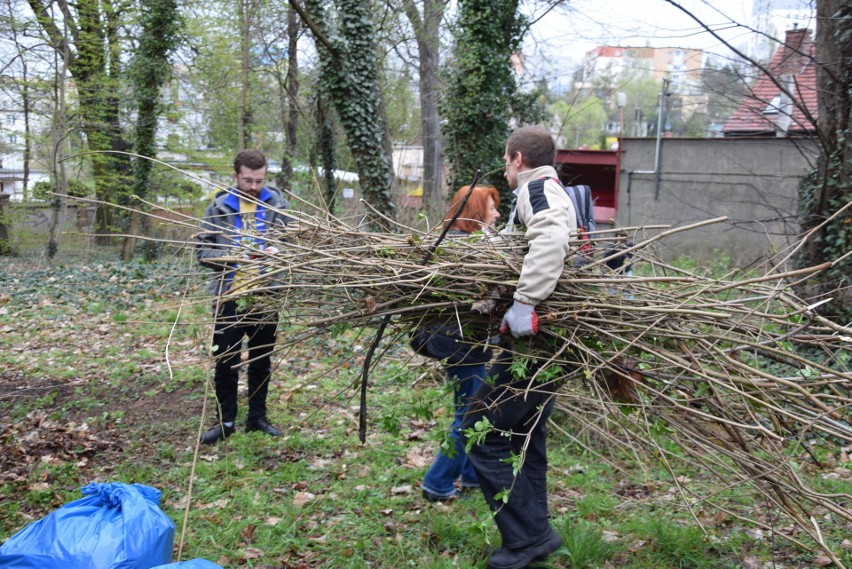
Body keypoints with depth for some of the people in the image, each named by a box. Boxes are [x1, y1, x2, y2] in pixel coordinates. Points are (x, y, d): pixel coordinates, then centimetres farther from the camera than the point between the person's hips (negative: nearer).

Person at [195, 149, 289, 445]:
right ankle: (225, 420, 19)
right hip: (229, 296, -1)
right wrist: (231, 257, -20)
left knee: (261, 360, 13)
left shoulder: (277, 204, 0)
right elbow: (202, 250, -2)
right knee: (226, 361, 6)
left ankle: (257, 416, 27)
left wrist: (276, 251, -19)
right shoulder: (219, 207, -2)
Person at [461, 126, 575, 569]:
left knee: (481, 432, -6)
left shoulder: (537, 189, -10)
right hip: (548, 339, 10)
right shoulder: (551, 194, 22)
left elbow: (551, 239, -31)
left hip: (534, 338, -10)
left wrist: (524, 303, -33)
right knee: (524, 439, 17)